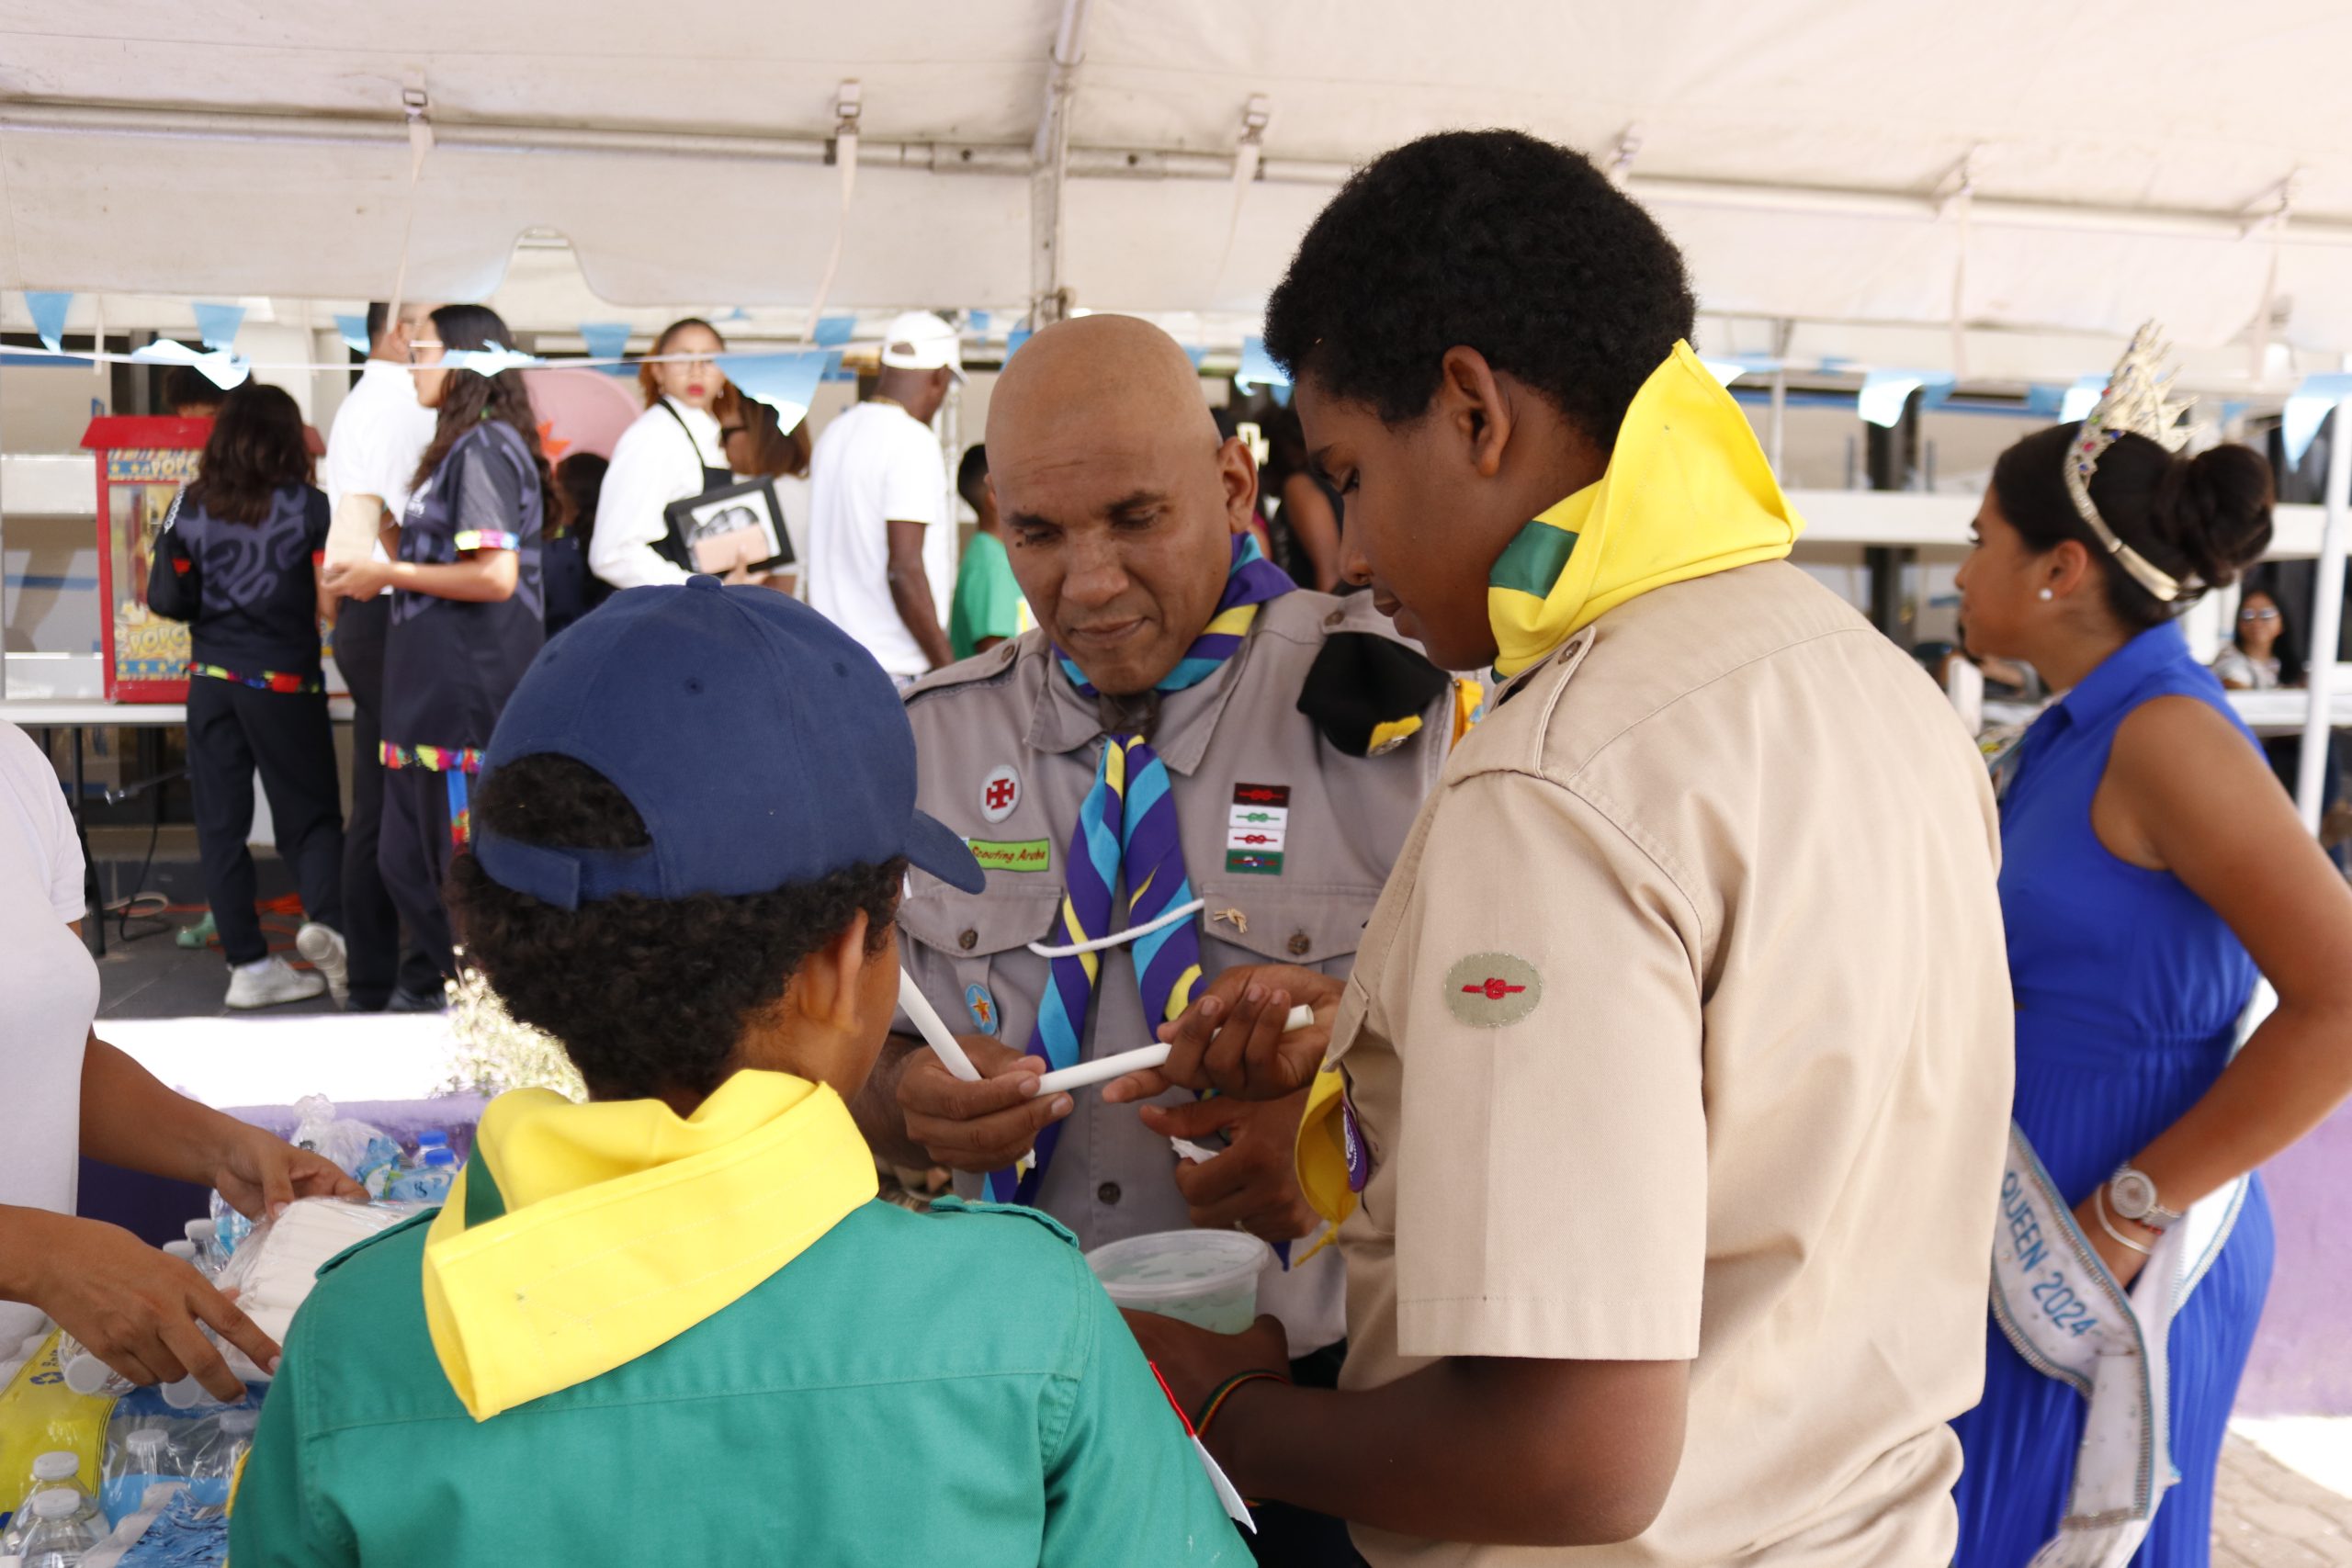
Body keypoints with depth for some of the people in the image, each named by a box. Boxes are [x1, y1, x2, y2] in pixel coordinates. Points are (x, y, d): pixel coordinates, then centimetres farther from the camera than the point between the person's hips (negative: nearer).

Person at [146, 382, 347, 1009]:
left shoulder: (191, 508, 3)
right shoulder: (308, 506, -6)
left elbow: (166, 600, 4)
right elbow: (333, 603, -11)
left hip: (211, 680, 3)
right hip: (284, 681, -2)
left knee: (221, 823, 7)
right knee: (310, 814, 7)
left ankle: (249, 963, 6)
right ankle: (326, 918, -19)